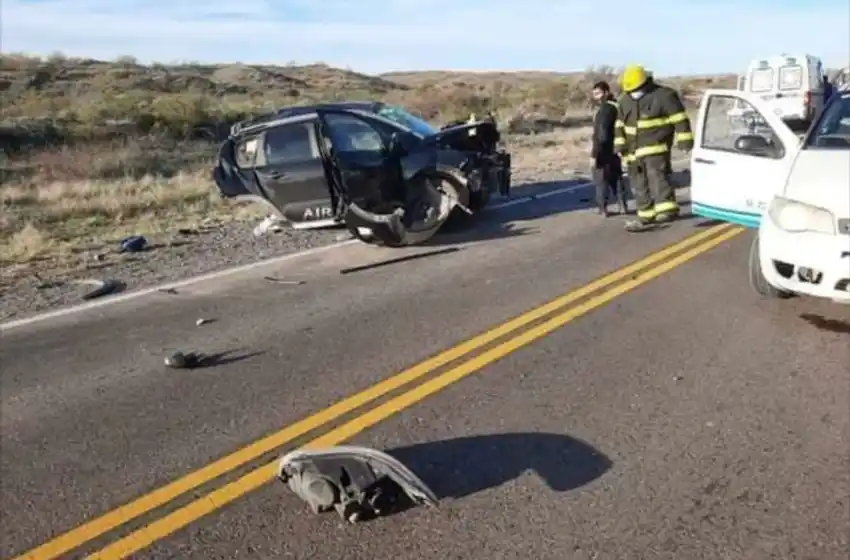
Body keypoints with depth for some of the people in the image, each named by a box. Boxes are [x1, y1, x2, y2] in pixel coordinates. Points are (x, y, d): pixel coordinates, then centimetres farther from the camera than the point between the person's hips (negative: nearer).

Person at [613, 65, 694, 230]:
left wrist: (684, 139, -11)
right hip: (634, 150, 7)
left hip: (656, 146, -7)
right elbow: (620, 125, 19)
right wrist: (620, 144, 9)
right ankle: (646, 216, 23)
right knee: (639, 184, 11)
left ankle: (668, 209, -31)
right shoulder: (624, 101, 12)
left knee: (657, 176, -24)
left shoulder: (664, 95, -5)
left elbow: (680, 119, -7)